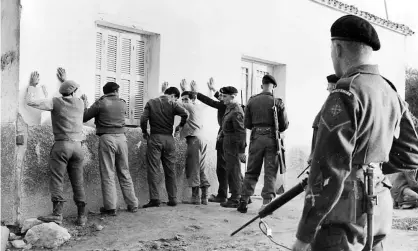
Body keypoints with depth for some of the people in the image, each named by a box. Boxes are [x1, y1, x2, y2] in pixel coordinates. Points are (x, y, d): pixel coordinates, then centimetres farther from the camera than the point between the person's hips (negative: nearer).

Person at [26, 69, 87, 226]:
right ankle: (82, 216, 9)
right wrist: (65, 81, 43)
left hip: (62, 144, -4)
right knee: (78, 182, 7)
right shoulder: (80, 103, 10)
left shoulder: (56, 102, -3)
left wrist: (32, 85, 10)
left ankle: (57, 214, -12)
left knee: (57, 180, -4)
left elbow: (30, 101, -5)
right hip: (77, 146, 4)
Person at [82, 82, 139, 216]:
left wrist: (85, 105, 18)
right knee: (124, 173, 13)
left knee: (108, 174, 0)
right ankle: (132, 204, 16)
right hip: (121, 138, 4)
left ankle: (110, 207, -1)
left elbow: (84, 118, 1)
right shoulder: (122, 104, 9)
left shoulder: (101, 103, -2)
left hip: (107, 138, -4)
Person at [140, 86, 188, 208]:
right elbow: (184, 114, -15)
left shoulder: (151, 102, 5)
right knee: (170, 170, 9)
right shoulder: (172, 104, 2)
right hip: (169, 138, 1)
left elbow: (143, 119, -5)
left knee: (153, 169, -1)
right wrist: (181, 125, 4)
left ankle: (154, 199, -6)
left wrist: (144, 132, 9)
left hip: (154, 138, -1)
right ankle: (172, 199, 11)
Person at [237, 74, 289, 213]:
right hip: (272, 139, -2)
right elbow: (284, 125, -1)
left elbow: (246, 124, 5)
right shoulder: (277, 102, -4)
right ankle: (267, 202, 1)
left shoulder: (252, 101, 2)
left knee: (251, 171, 11)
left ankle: (244, 201, 10)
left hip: (256, 138, 2)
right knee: (270, 172, 5)